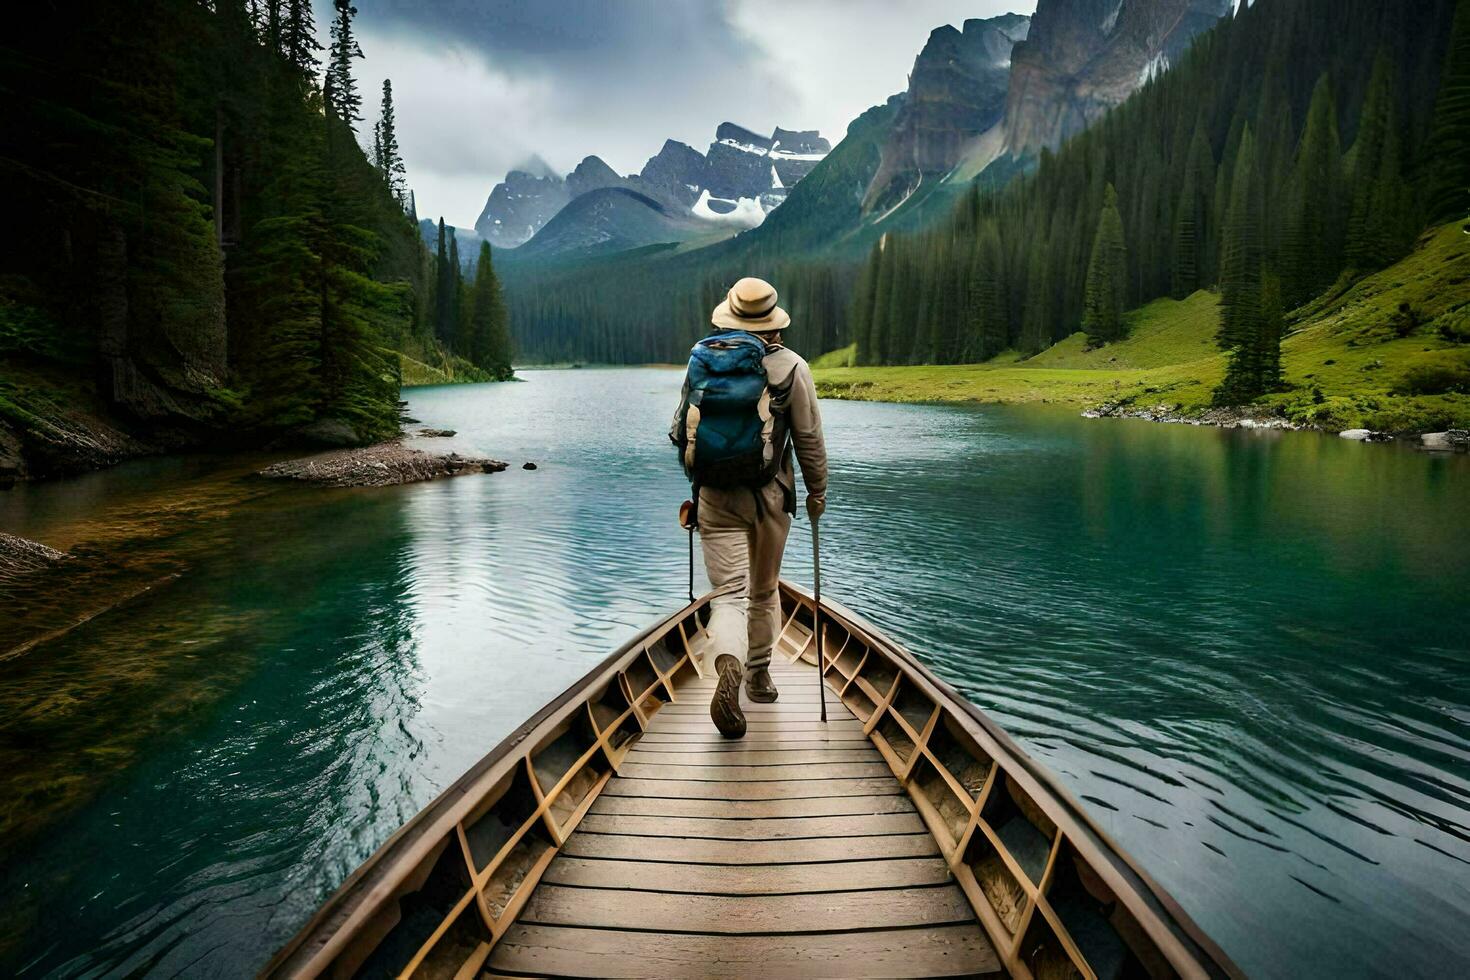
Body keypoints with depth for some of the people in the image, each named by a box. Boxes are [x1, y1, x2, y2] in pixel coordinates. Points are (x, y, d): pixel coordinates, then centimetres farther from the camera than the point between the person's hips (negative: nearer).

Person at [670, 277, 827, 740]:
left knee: (729, 592, 0)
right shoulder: (791, 366, -4)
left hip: (715, 496, 0)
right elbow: (809, 437, -2)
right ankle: (759, 675, 31)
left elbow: (680, 430, 9)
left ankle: (729, 667, -26)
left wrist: (696, 475, 27)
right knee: (765, 590, 18)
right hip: (769, 495, 0)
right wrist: (817, 491, 10)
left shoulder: (702, 360, 2)